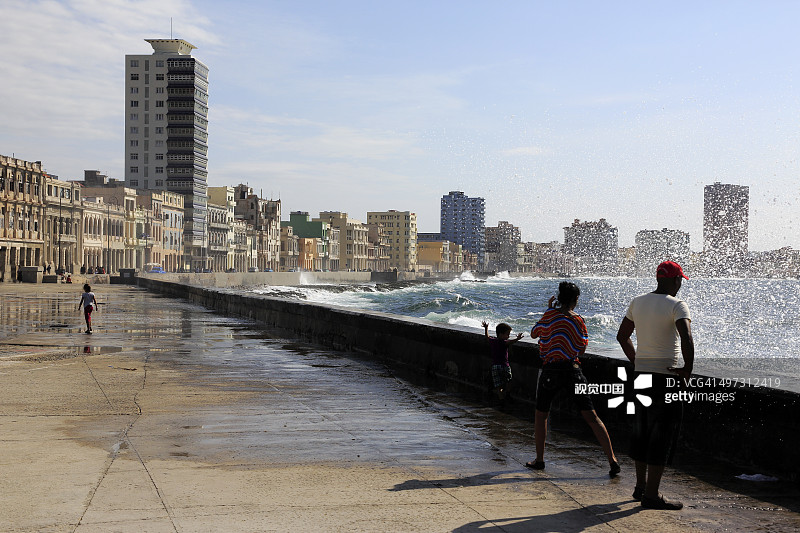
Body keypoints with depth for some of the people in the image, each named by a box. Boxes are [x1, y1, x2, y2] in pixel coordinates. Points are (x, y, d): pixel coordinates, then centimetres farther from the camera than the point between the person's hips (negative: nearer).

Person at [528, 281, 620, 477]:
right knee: (591, 417, -1)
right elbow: (581, 350, 9)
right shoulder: (578, 321, 2)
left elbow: (534, 333, 14)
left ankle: (539, 459, 20)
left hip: (550, 370, 0)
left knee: (541, 414, 19)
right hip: (572, 371, 0)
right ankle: (612, 460, -7)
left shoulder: (550, 314, 0)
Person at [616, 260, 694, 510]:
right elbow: (687, 339, -27)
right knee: (661, 434, -3)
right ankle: (651, 495, -2)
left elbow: (622, 335, 17)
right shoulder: (677, 305, -12)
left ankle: (640, 486, 27)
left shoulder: (638, 302, 8)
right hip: (665, 378, -7)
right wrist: (687, 370, -16)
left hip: (640, 375, 7)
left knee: (642, 431, 16)